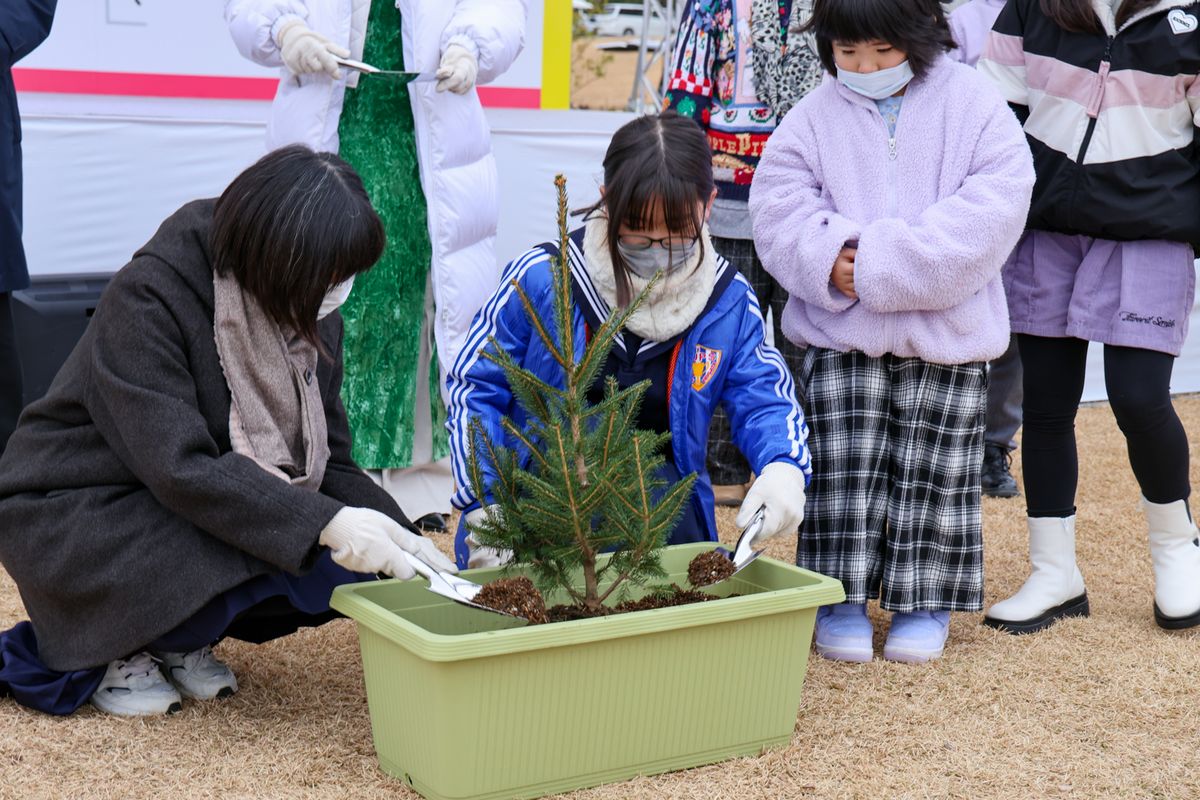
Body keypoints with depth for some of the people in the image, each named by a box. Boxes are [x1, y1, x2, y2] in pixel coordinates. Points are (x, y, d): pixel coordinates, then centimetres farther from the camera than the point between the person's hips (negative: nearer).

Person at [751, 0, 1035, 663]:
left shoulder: (972, 105, -4)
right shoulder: (813, 117, 2)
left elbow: (994, 206, -14)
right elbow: (778, 208, -2)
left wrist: (886, 265, -21)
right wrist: (830, 259, -23)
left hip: (947, 332, -1)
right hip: (840, 333, 1)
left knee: (933, 472, 7)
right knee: (842, 468, 3)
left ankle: (923, 602, 21)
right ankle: (841, 598, 15)